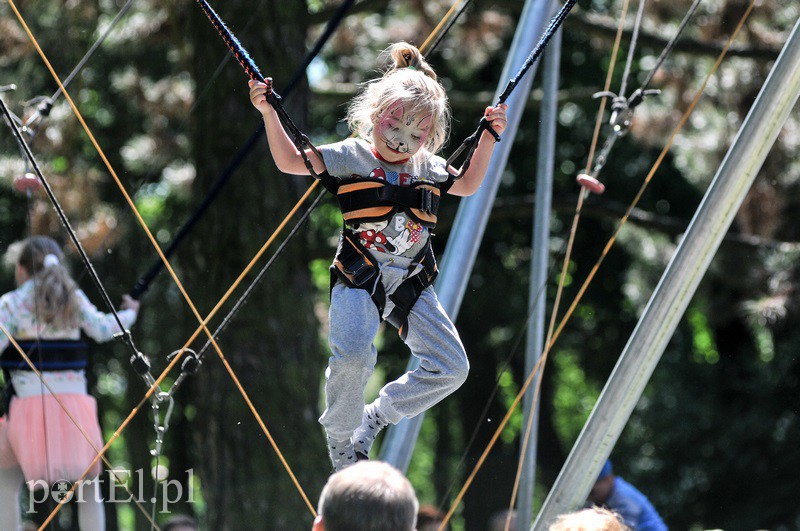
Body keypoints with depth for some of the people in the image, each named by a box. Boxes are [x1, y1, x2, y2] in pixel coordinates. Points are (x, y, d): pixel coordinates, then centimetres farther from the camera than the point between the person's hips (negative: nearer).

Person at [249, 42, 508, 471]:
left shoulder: (429, 168, 10)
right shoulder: (349, 157, -2)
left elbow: (467, 185, 29)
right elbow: (291, 161, -2)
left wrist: (488, 139, 17)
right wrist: (268, 113, -12)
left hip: (412, 284, 5)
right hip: (359, 280, -5)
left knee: (451, 368, -1)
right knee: (352, 357, -31)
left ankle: (377, 417, 17)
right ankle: (340, 436, -5)